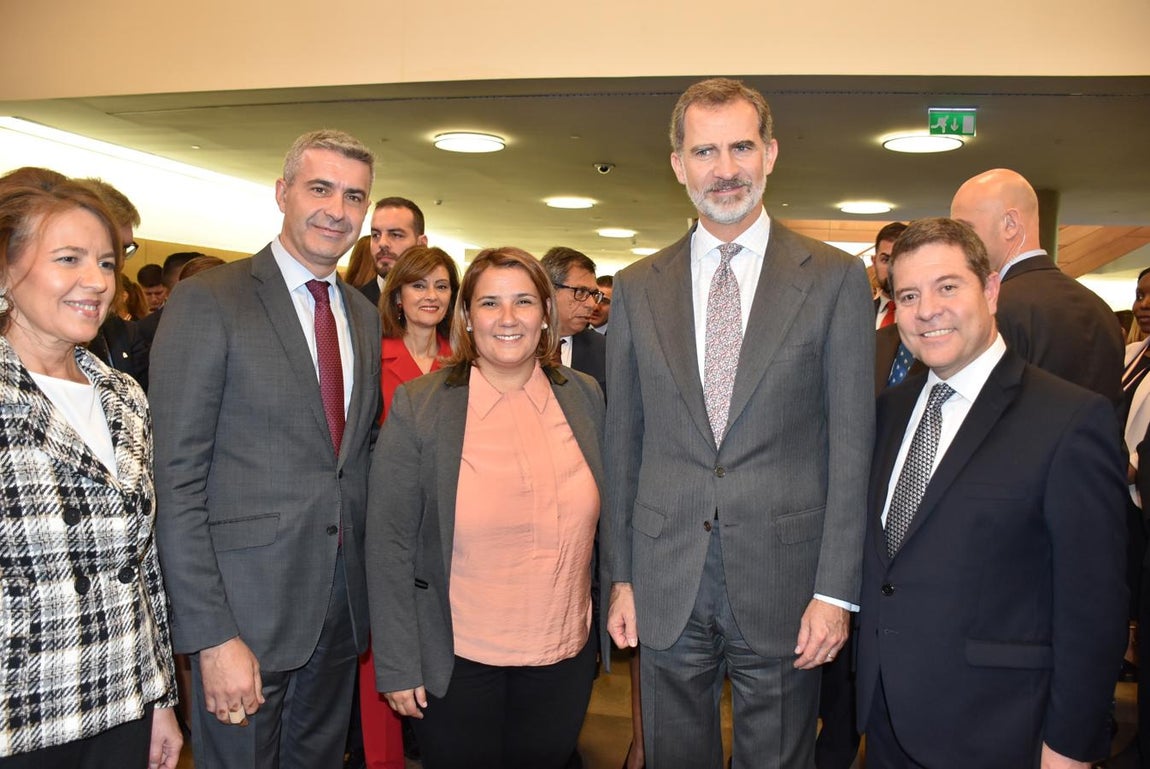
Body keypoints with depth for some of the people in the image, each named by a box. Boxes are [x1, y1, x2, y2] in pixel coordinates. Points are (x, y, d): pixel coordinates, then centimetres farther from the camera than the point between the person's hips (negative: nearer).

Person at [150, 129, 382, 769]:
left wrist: (370, 578, 7)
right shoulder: (208, 301, -10)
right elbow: (176, 480, -13)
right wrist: (212, 636, -17)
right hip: (247, 608, -6)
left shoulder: (365, 316, 10)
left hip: (342, 608, 6)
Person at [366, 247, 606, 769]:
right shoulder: (417, 407, -10)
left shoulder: (586, 397, 0)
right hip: (456, 662, -3)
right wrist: (397, 665, -9)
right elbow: (390, 544, -9)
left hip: (565, 655, 3)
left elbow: (604, 517, 9)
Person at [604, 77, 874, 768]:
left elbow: (852, 444, -4)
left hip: (784, 582, -2)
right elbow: (624, 443, 6)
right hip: (666, 587, 2)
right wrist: (621, 576, 6)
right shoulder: (637, 289, 5)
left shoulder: (835, 279, -2)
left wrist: (836, 589, -7)